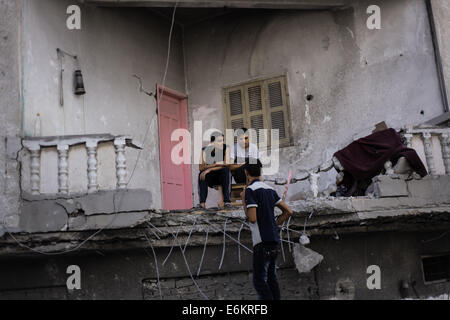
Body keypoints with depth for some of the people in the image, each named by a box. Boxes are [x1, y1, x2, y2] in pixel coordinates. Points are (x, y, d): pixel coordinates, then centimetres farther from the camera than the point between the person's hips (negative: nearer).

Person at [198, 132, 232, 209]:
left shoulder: (226, 148, -11)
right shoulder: (205, 150, -10)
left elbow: (226, 164, -23)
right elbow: (200, 167, -20)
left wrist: (209, 169, -30)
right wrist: (215, 164, -35)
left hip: (223, 177, -1)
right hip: (210, 178, 1)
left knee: (226, 170, -32)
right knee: (202, 174, -29)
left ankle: (226, 200, -35)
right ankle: (202, 202, -35)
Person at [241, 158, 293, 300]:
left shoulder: (250, 190, -10)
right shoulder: (270, 189, 12)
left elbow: (252, 218, -16)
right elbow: (288, 212, 12)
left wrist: (243, 201, -3)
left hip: (262, 241, -7)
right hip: (274, 240, 7)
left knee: (259, 280, -3)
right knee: (272, 278, 14)